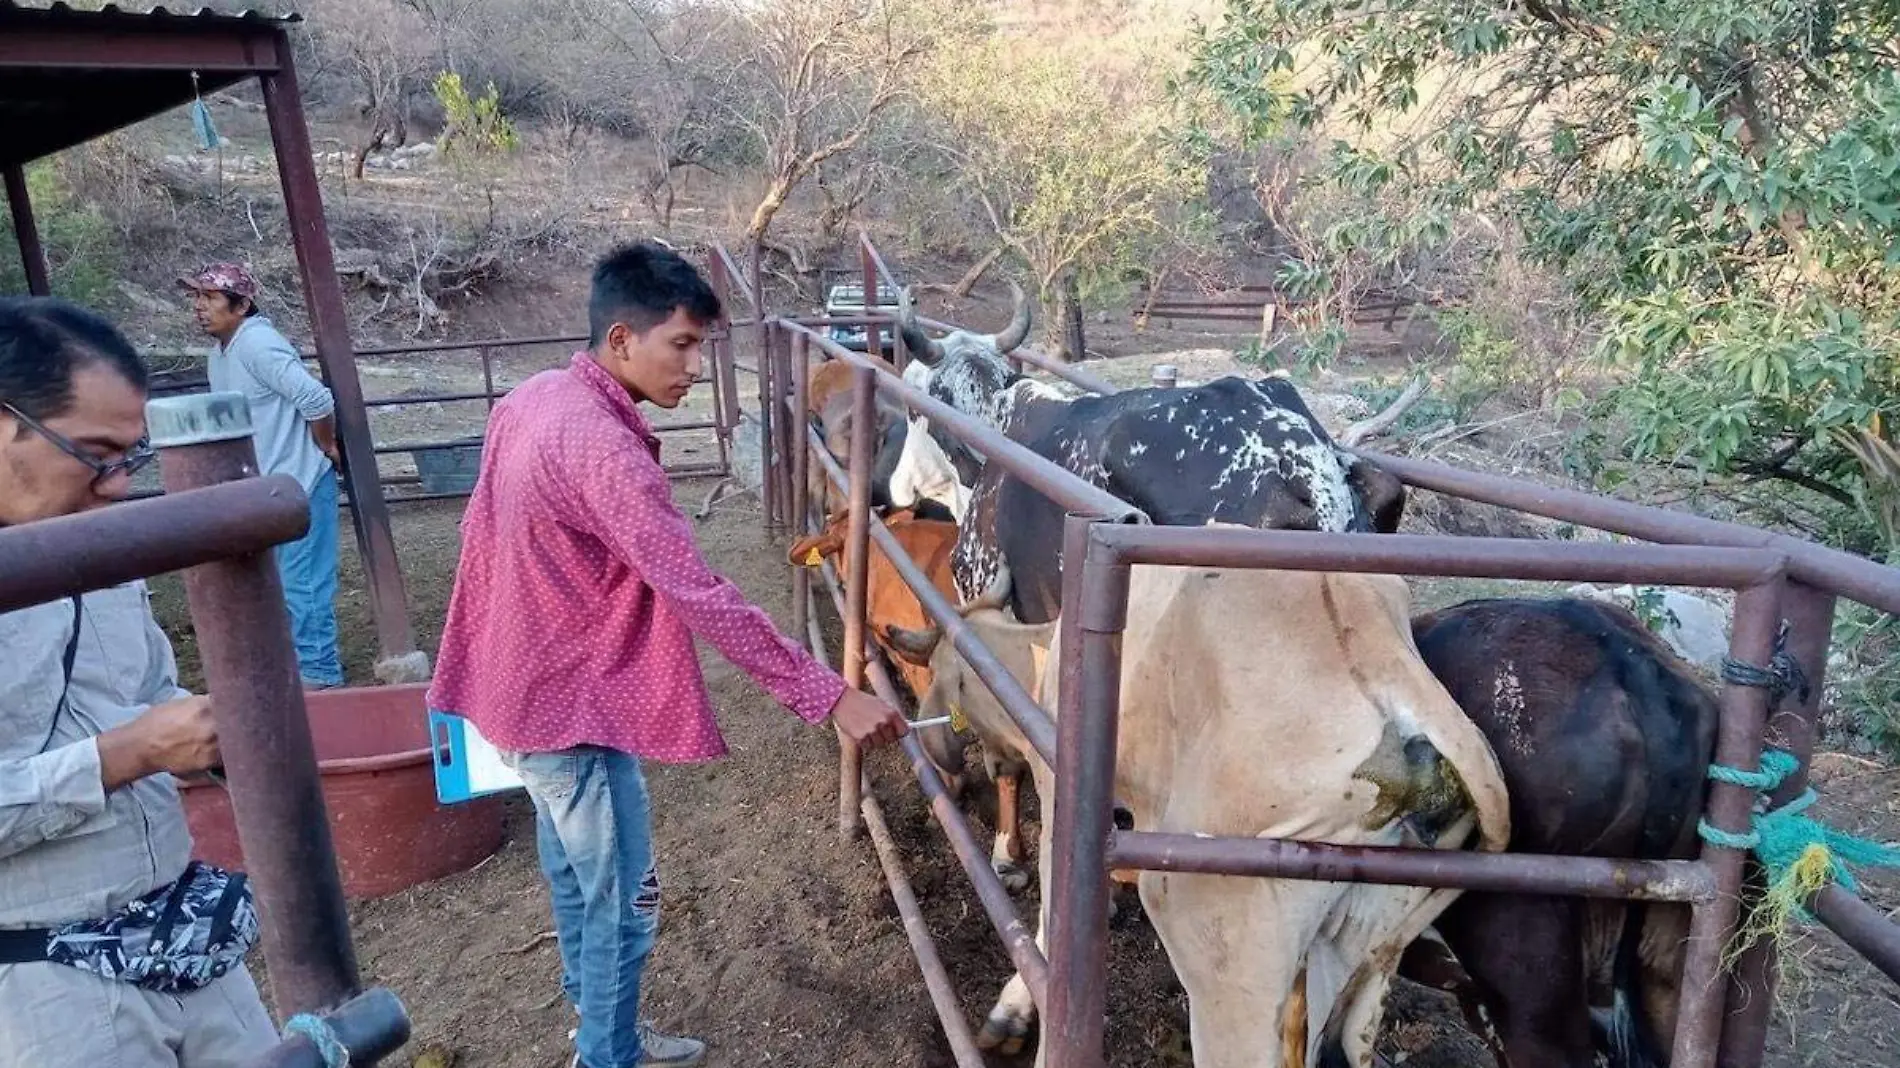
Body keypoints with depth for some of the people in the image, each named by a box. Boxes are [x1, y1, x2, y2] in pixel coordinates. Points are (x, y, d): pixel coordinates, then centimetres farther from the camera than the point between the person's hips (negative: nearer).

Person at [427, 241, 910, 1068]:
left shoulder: (532, 401, 2)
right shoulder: (602, 450, -29)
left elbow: (485, 531, 13)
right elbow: (702, 598, -33)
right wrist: (831, 697, -31)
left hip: (527, 684, 10)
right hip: (572, 702, -10)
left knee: (576, 878, 25)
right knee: (621, 902, 7)